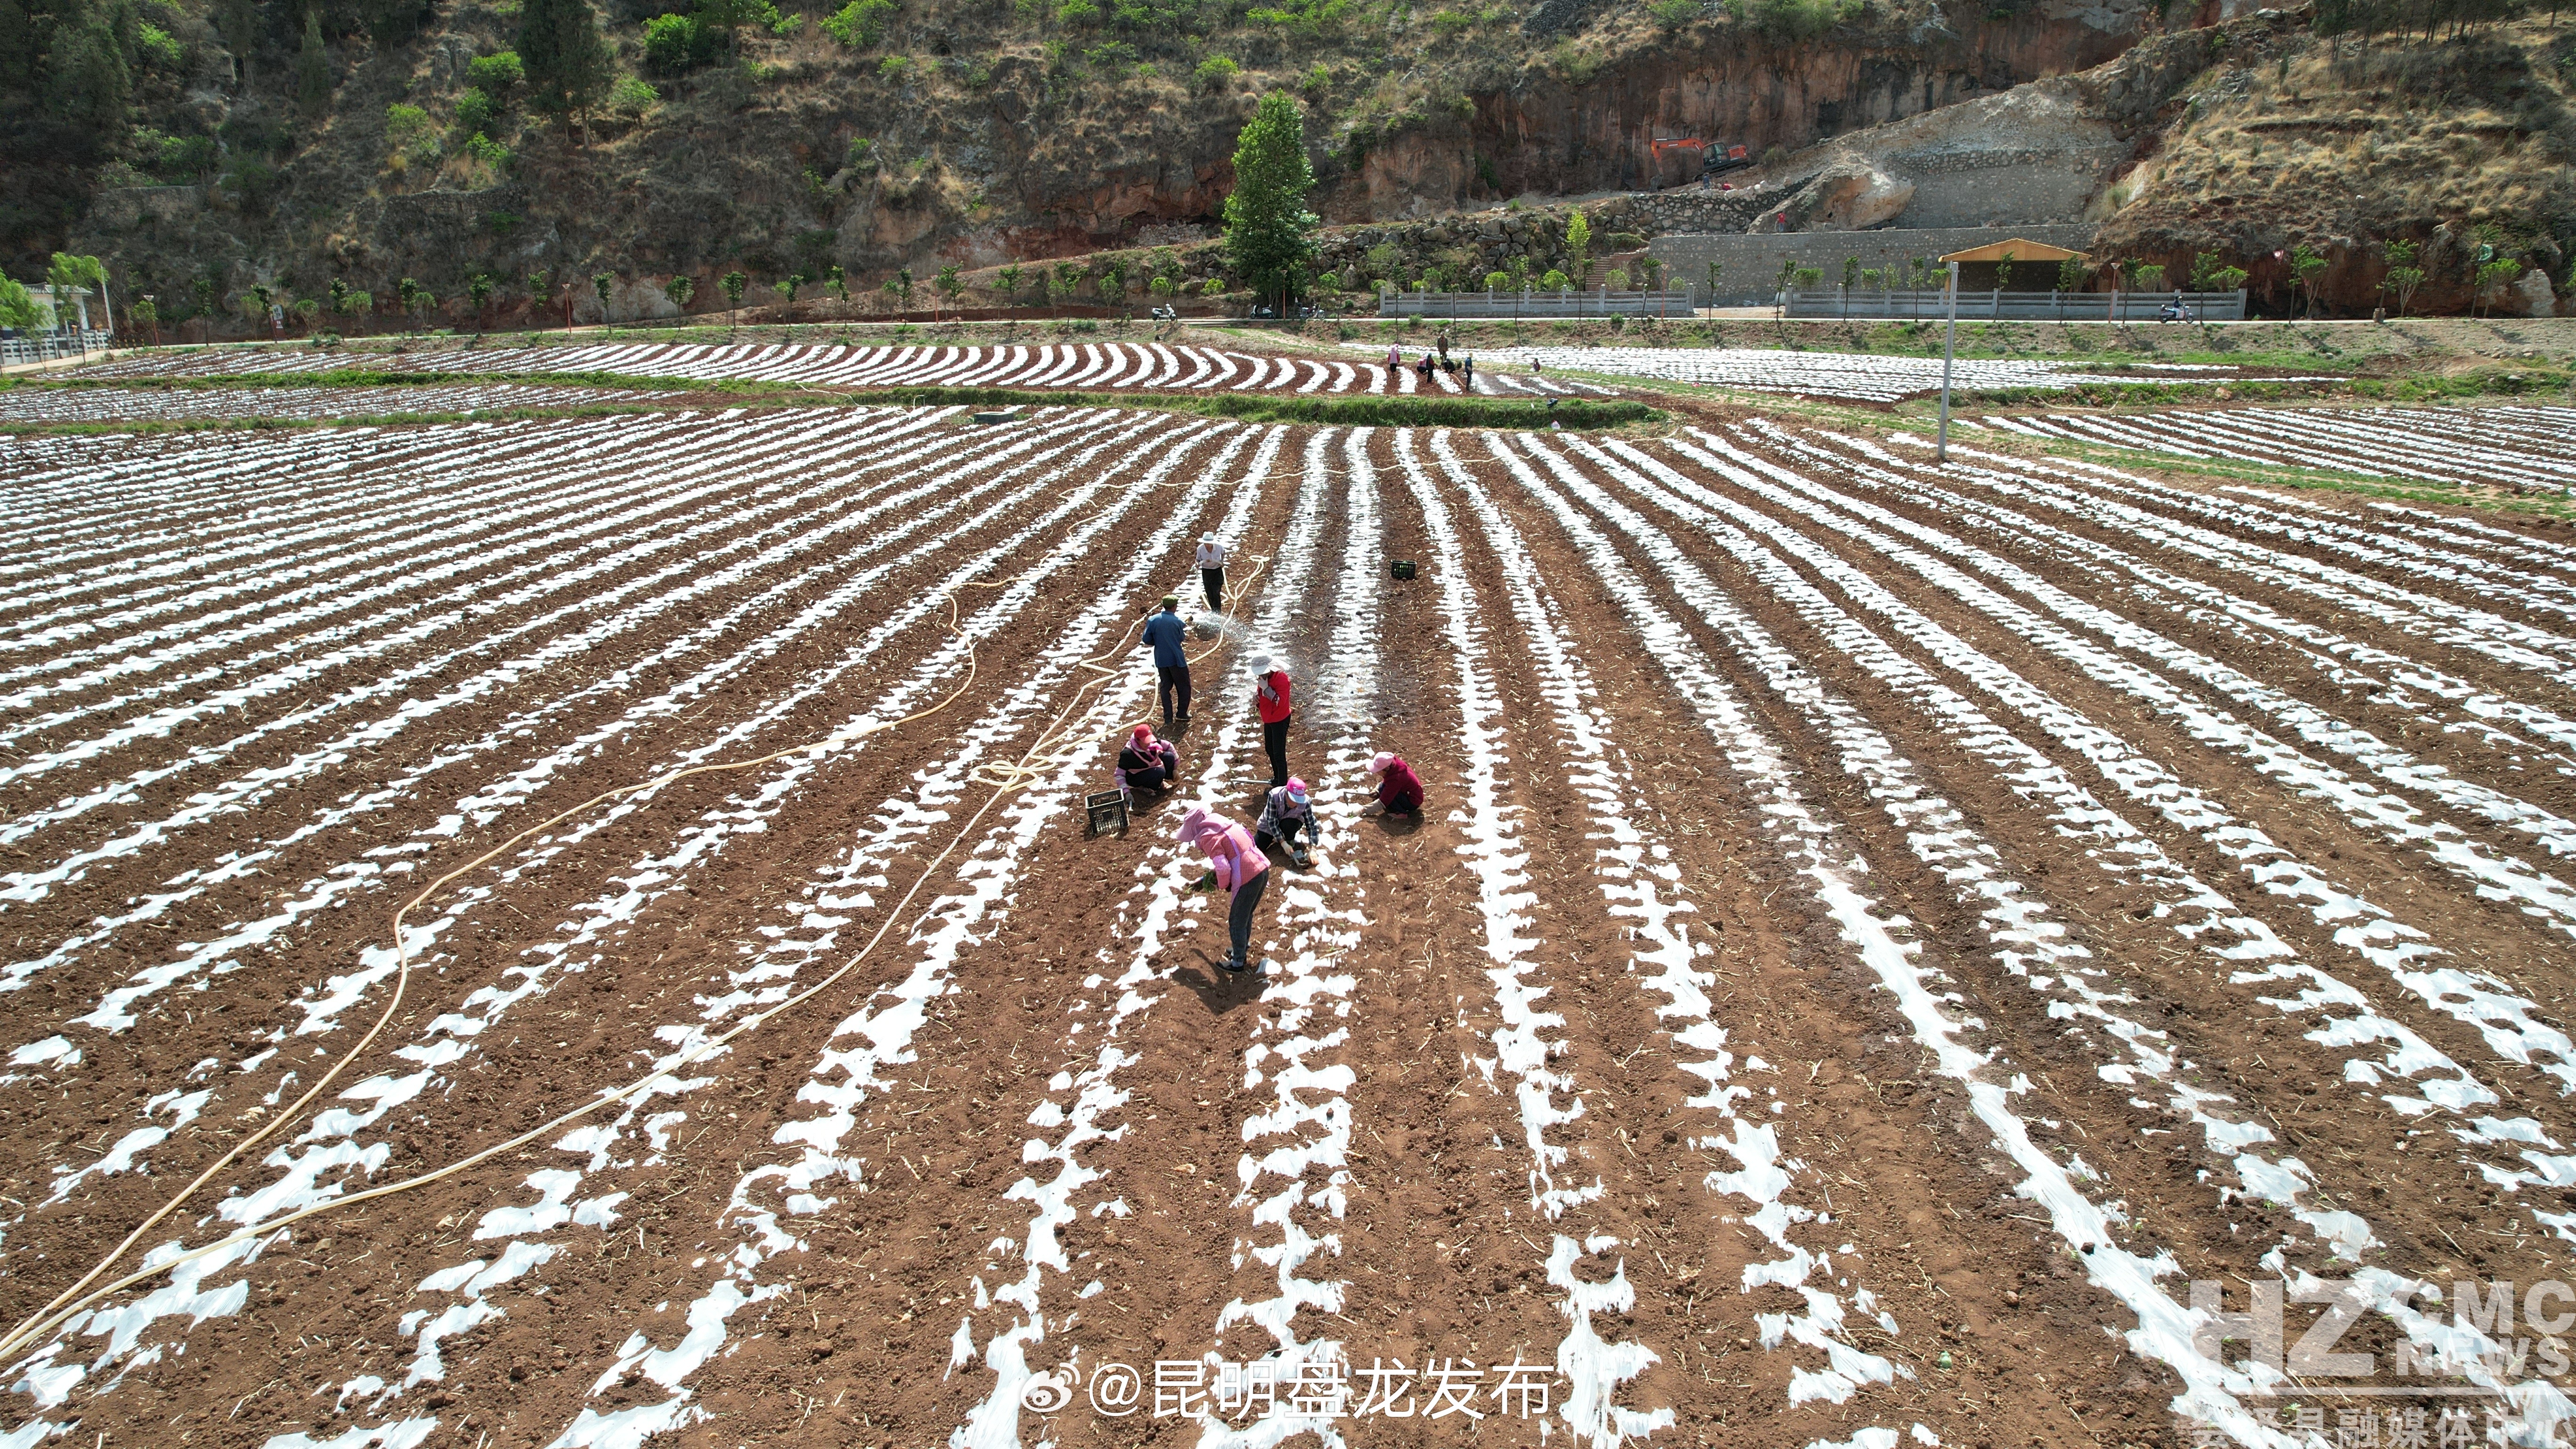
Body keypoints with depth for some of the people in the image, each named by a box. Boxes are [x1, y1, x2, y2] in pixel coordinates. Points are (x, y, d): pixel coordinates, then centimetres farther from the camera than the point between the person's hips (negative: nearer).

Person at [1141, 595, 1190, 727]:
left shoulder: (1153, 620, -6)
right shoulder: (1177, 622, -12)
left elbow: (1147, 639, -3)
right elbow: (1182, 638, 4)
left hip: (1161, 660, 4)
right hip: (1176, 659, -3)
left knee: (1165, 688, 12)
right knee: (1184, 687, 13)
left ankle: (1168, 719, 11)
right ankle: (1181, 715, 15)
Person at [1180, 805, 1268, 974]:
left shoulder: (1208, 837, -11)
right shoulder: (1225, 824, 15)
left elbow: (1223, 868, -19)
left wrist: (1223, 885, 2)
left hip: (1248, 879, -9)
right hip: (1263, 869, 9)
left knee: (1237, 922, 10)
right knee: (1247, 915, 28)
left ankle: (1238, 962, 24)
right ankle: (1243, 947, 46)